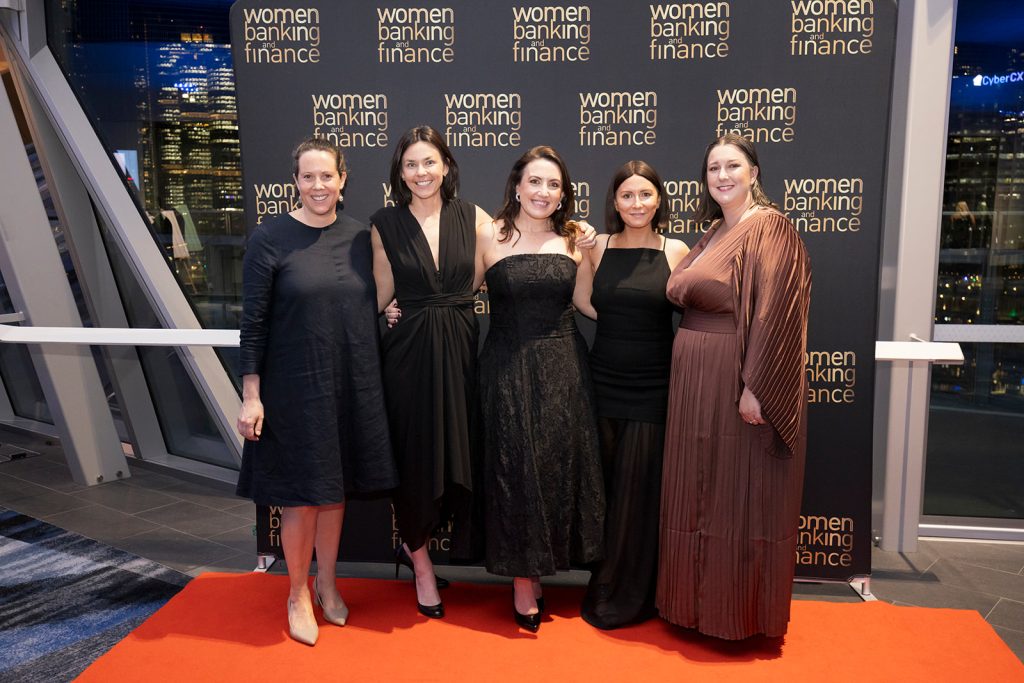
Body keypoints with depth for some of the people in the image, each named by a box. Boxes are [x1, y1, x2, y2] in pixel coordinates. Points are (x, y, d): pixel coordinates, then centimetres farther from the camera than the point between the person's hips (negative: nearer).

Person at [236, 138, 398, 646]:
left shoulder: (358, 237, 4)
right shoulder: (270, 238, -7)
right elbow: (253, 322, -8)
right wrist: (251, 396, -10)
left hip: (353, 387, 4)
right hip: (294, 388, -4)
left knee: (336, 489, 15)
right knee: (300, 497, 5)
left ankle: (326, 581, 35)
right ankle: (298, 595, 27)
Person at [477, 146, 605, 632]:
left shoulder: (572, 240, 6)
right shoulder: (489, 235, -2)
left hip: (563, 368, 3)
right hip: (508, 369, -3)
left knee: (559, 467, 9)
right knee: (516, 472, 3)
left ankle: (539, 567, 29)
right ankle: (522, 581, 18)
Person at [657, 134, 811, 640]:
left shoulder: (769, 228, -11)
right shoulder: (714, 232, 16)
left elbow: (774, 313, -19)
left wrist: (755, 387, -23)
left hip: (740, 383, -9)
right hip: (698, 382, 9)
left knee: (740, 496, 3)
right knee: (700, 492, 15)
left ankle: (743, 614, 20)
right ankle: (702, 602, 31)